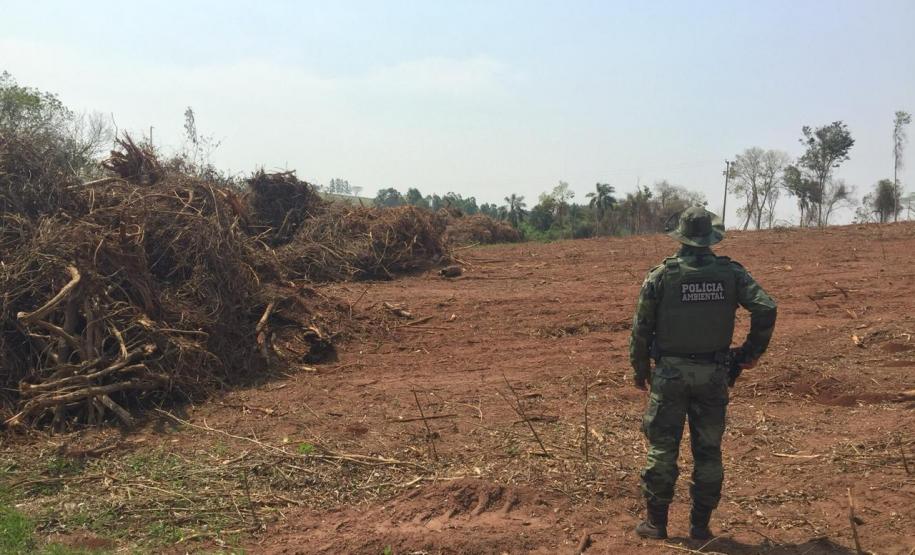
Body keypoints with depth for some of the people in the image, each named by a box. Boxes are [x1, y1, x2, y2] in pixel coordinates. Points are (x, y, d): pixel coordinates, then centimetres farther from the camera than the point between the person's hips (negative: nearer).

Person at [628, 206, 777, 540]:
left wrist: (639, 370, 9)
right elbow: (766, 309, -10)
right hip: (714, 374, 2)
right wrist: (751, 353, 2)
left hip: (670, 373, -2)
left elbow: (641, 327, -4)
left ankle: (656, 523, 13)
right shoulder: (731, 272, -2)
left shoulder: (661, 275, -6)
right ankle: (700, 525, 16)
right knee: (708, 450, 11)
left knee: (662, 448, 7)